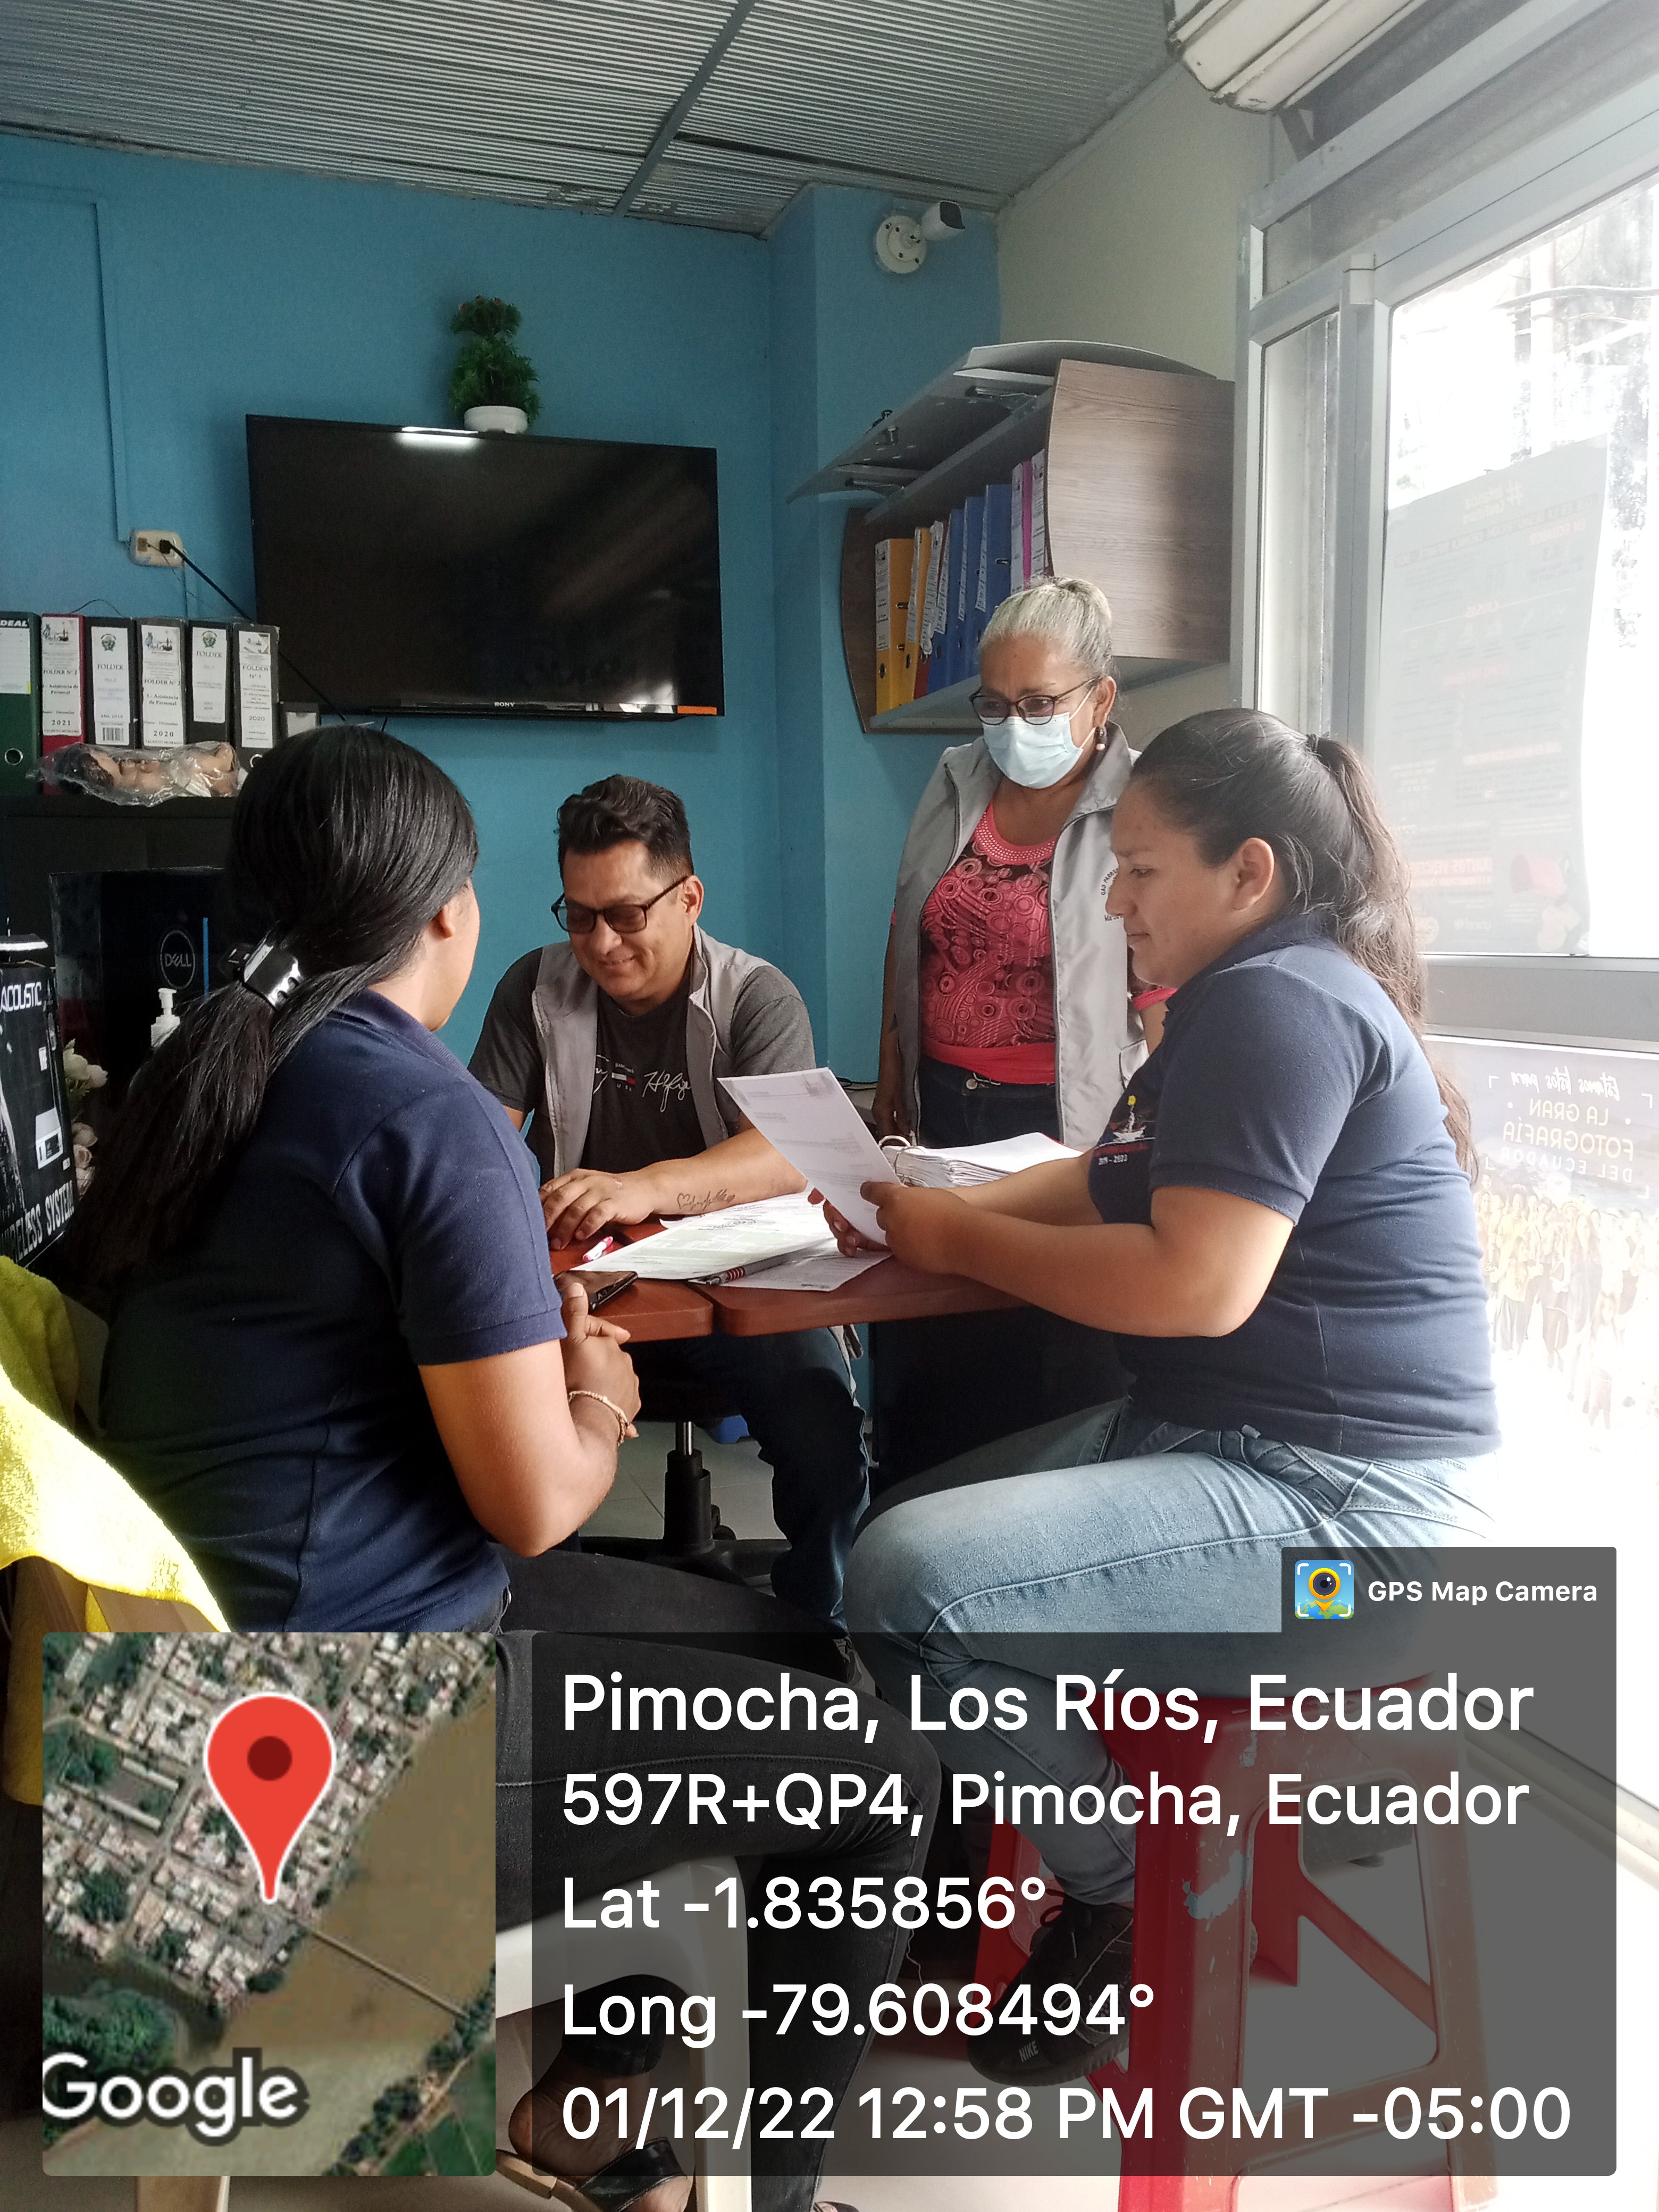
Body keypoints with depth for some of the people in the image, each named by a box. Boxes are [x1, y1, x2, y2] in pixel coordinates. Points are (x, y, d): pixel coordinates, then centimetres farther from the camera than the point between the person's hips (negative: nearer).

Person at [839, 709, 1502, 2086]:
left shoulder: (1279, 1001, -17)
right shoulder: (1246, 1002, 17)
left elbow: (1199, 1283, -26)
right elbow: (1108, 1185, 20)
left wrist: (962, 1243, -13)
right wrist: (939, 1210, 4)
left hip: (1344, 1497, -11)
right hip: (1218, 1433, 11)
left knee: (909, 1581, -23)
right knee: (907, 1520, 13)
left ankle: (1129, 1905, 2)